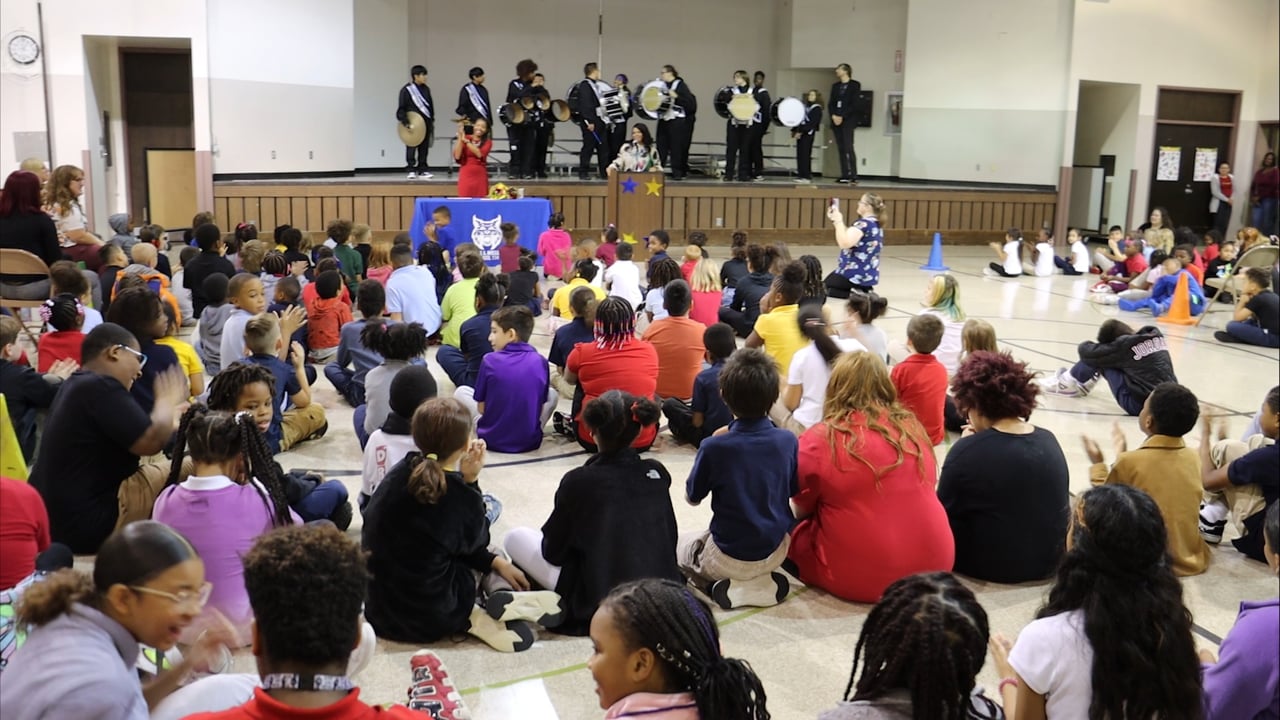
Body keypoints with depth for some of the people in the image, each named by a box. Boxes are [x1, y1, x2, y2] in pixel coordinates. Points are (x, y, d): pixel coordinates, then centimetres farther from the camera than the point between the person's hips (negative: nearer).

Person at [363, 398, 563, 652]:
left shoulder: (400, 473, -5)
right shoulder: (460, 497, -20)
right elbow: (474, 542, 2)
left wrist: (497, 562, 6)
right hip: (429, 618, -5)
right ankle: (502, 599, -4)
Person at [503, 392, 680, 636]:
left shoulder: (579, 481, -15)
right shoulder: (657, 474, -4)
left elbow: (553, 553, -5)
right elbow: (670, 540, 7)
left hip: (597, 600, -4)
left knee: (515, 538, 11)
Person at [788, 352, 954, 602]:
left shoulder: (818, 440, -9)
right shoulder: (912, 428, 4)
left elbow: (802, 510, 5)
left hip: (859, 578, -5)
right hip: (932, 565, 5)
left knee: (791, 530, 15)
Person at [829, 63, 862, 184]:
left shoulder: (855, 85, -1)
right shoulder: (835, 85, 17)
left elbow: (854, 104, -9)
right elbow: (830, 103, 11)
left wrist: (842, 116, -15)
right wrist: (833, 115, -6)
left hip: (848, 120, -6)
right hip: (836, 120, 6)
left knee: (848, 147, -15)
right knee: (841, 149, 4)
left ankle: (854, 176, -18)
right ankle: (845, 175, 6)